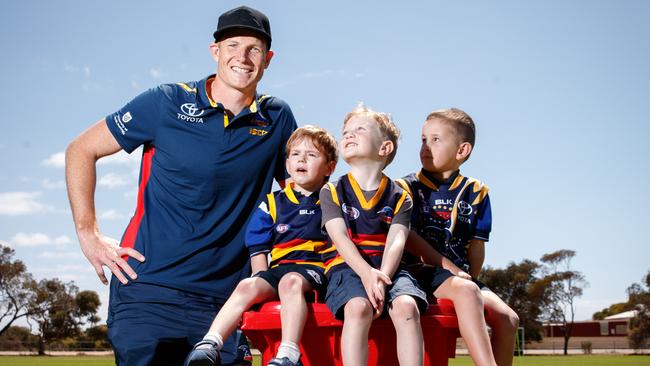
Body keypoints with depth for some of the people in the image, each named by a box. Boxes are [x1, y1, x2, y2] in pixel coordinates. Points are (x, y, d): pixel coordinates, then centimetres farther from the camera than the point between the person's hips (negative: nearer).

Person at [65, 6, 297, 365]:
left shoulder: (277, 118, 6)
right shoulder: (167, 103, -2)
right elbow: (80, 150, 5)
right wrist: (88, 233, -3)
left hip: (222, 300, 3)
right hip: (148, 288, -2)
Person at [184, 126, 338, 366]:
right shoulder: (272, 204, 17)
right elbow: (258, 250, 17)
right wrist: (266, 287, 1)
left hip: (316, 268, -4)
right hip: (279, 267, 4)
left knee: (290, 282, -36)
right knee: (247, 286, -26)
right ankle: (210, 345, -36)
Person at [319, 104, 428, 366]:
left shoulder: (399, 197, 11)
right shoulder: (331, 192, 10)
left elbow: (396, 242, -3)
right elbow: (340, 238, -4)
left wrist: (382, 279, -23)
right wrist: (366, 274, -22)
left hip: (388, 268, 1)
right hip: (347, 267, -1)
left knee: (407, 306, -30)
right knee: (358, 307, -33)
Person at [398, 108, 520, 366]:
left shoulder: (475, 192, 13)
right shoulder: (409, 187, 3)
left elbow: (477, 243, 10)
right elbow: (410, 238, -8)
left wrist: (470, 277, -6)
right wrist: (451, 269, -15)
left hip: (462, 275, 5)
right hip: (423, 273, -5)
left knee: (507, 318, -14)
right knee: (465, 291, -34)